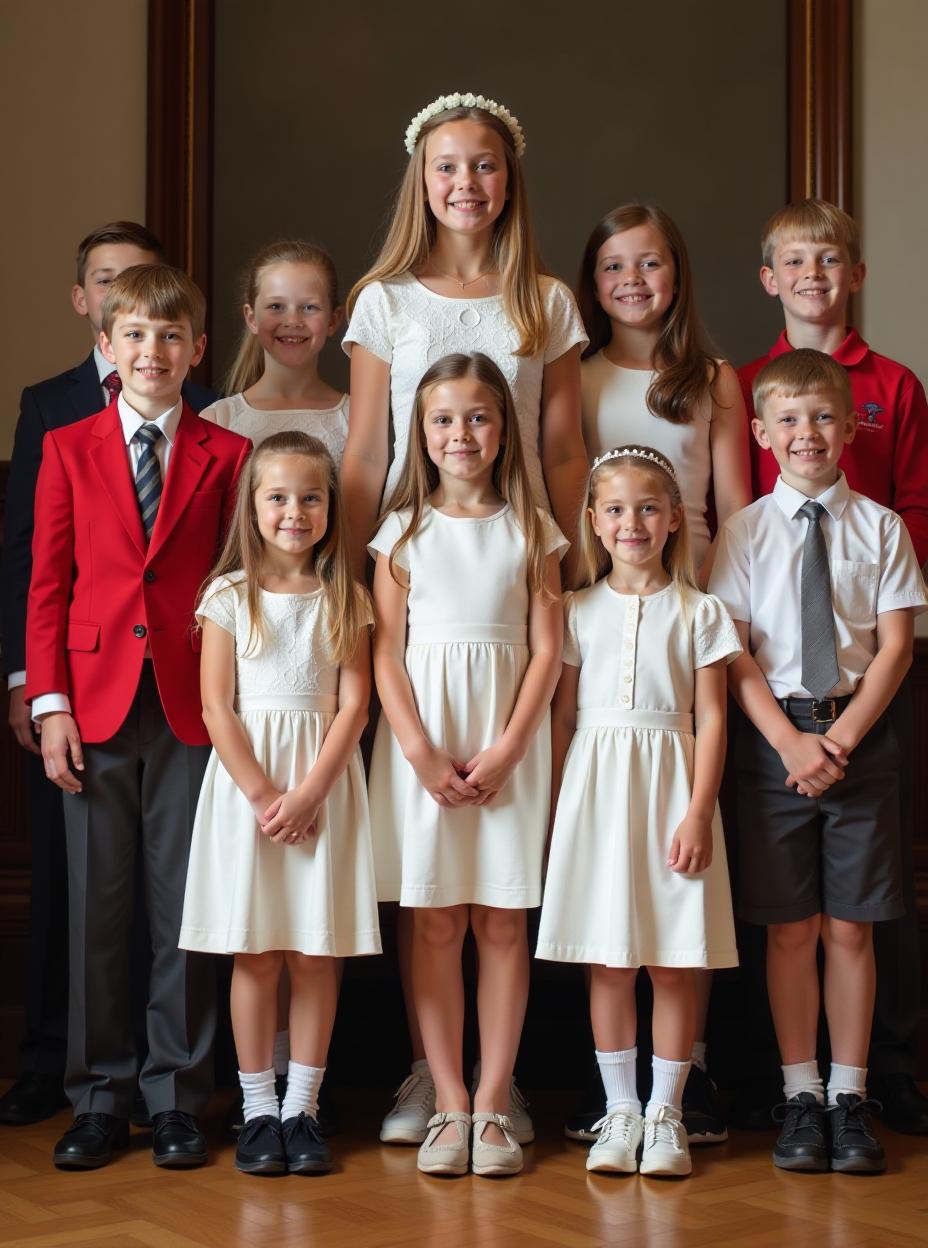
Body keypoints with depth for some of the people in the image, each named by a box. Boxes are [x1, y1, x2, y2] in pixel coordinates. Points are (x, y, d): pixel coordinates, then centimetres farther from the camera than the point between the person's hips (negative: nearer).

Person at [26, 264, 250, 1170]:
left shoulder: (225, 455, 5)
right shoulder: (68, 448, 7)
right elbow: (48, 584, 5)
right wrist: (49, 703, -3)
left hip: (192, 704, -1)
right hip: (95, 702, 1)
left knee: (185, 905, 5)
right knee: (96, 904, 6)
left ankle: (176, 1097, 16)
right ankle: (98, 1096, 18)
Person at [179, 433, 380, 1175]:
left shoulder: (343, 600, 5)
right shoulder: (229, 597, 3)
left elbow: (353, 704, -1)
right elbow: (216, 707, -3)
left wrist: (308, 793, -12)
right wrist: (263, 795, -12)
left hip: (325, 783, 1)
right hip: (246, 780, -1)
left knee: (317, 953, 2)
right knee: (256, 954, 1)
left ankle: (303, 1108, 11)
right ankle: (258, 1108, 11)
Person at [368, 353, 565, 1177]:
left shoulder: (530, 529, 6)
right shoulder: (404, 529, 6)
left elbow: (547, 648, 2)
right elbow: (386, 650, 1)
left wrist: (505, 750, -9)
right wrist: (420, 750, -10)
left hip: (507, 743, 0)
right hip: (423, 739, 0)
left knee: (502, 921, 1)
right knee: (436, 923, 1)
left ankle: (493, 1104, 8)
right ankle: (449, 1106, 7)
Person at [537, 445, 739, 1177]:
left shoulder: (698, 613, 4)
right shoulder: (579, 611, 7)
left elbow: (710, 719, 0)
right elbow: (561, 715, 8)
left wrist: (699, 814, -9)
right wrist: (555, 811, 2)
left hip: (669, 789, -1)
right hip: (595, 792, 1)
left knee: (675, 965, 2)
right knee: (608, 964, 5)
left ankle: (666, 1113, 13)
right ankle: (620, 1110, 16)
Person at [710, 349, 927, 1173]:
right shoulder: (745, 531, 3)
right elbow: (735, 654, -1)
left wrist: (842, 737, -11)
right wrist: (790, 740, -13)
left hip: (860, 735, 0)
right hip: (774, 735, 0)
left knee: (850, 926, 4)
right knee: (791, 926, 3)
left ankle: (849, 1097, 13)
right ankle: (800, 1096, 13)